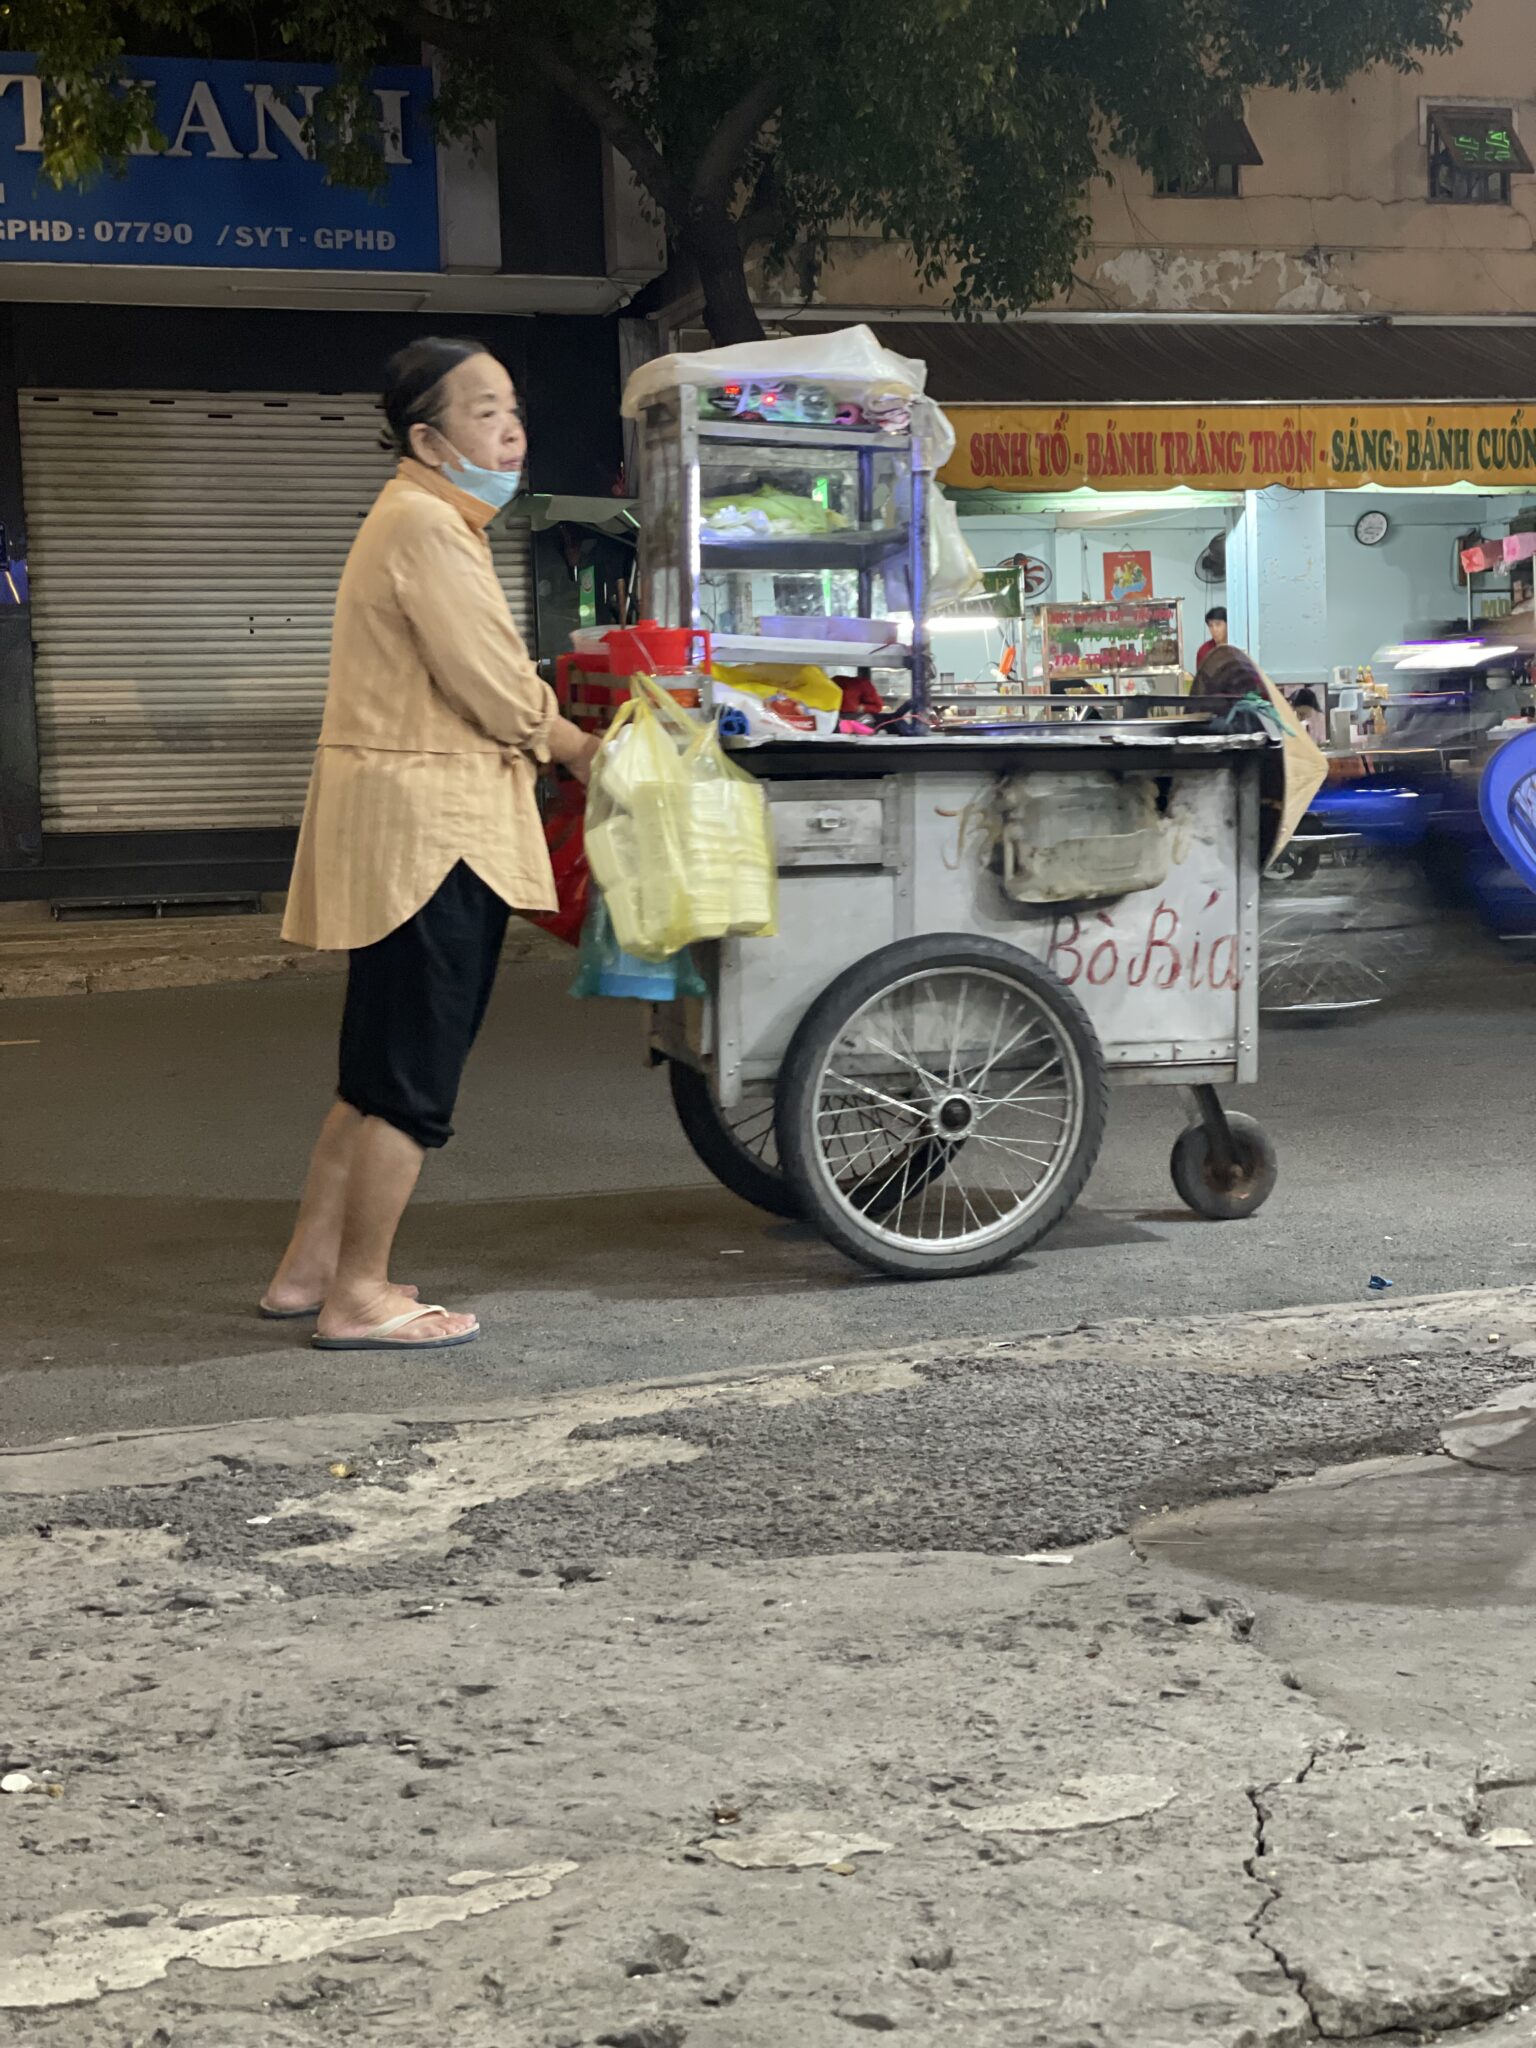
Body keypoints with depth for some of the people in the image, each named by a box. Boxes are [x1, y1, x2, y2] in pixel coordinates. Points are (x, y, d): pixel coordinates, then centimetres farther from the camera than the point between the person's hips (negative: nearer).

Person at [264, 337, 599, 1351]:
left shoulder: (435, 521, 19)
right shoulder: (427, 525, -15)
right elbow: (495, 689, -17)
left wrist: (557, 738, 11)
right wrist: (580, 751, -2)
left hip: (417, 831, 11)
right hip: (430, 832, -11)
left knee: (381, 1072, 16)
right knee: (414, 1082, -4)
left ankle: (311, 1267, 23)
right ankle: (359, 1297, 3)